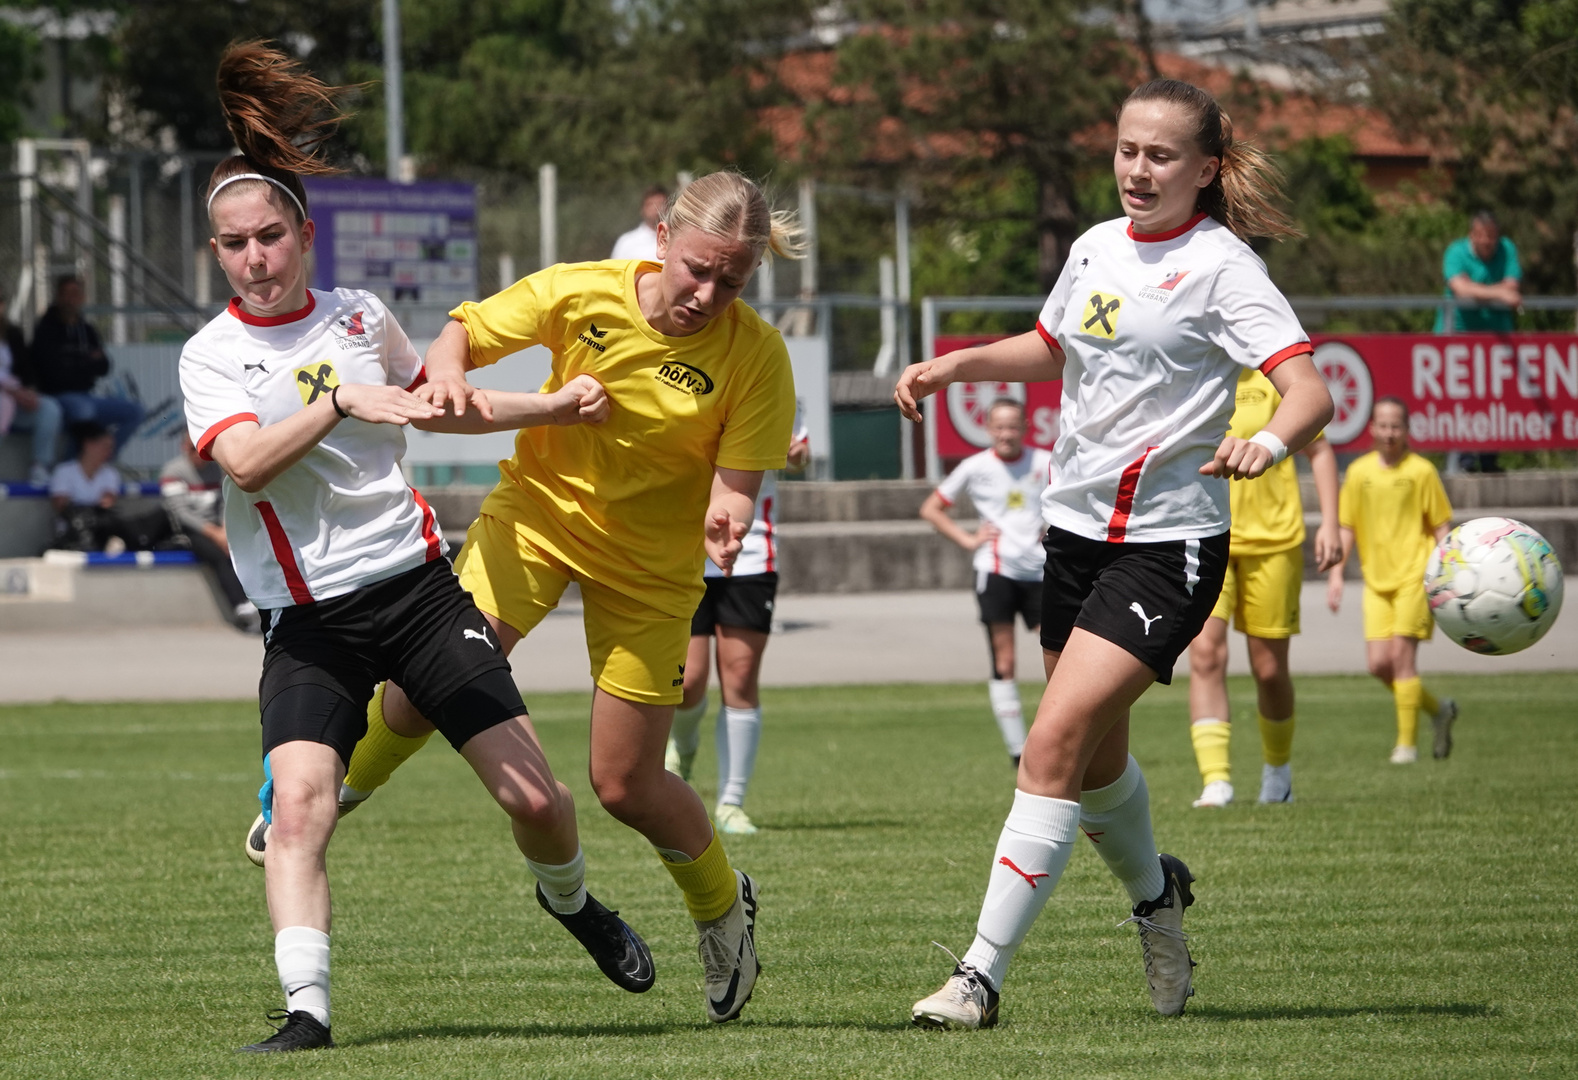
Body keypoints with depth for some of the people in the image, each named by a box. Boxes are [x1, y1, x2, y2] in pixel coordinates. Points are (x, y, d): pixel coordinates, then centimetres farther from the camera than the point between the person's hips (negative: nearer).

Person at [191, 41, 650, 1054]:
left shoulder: (361, 316, 8)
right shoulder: (211, 354, -2)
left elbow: (439, 407, 26)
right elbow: (245, 463, -20)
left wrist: (554, 407, 18)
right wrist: (340, 400, -29)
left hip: (417, 582, 2)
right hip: (308, 619, -2)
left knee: (535, 798, 0)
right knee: (297, 804, -23)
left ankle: (572, 902, 31)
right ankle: (306, 1008, -23)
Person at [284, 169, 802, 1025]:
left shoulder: (755, 355, -19)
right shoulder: (580, 295, -17)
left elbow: (736, 481, -18)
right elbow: (462, 333, -6)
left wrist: (727, 518, -42)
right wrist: (448, 376, -29)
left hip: (650, 563, -1)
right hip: (542, 506, 1)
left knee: (625, 786, 0)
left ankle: (722, 905, 31)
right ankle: (340, 787, 6)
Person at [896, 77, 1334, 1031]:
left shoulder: (1219, 265, -13)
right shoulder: (1097, 248, 8)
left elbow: (1310, 389, -23)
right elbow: (1052, 349, 29)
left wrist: (1271, 440, -44)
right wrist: (954, 366, 14)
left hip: (1169, 542, -8)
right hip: (1077, 526, 8)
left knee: (1056, 742, -18)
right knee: (1094, 754, 19)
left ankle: (983, 976, -16)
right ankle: (1156, 898, 48)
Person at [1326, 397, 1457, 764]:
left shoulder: (1421, 471, -2)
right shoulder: (1359, 472, 7)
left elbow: (1441, 527, 1)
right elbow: (1346, 526, 12)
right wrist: (1336, 572, 3)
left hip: (1414, 576, -4)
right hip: (1376, 579, 4)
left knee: (1402, 657, -11)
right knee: (1378, 662, -3)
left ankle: (1407, 743, -3)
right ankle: (1438, 709, 21)